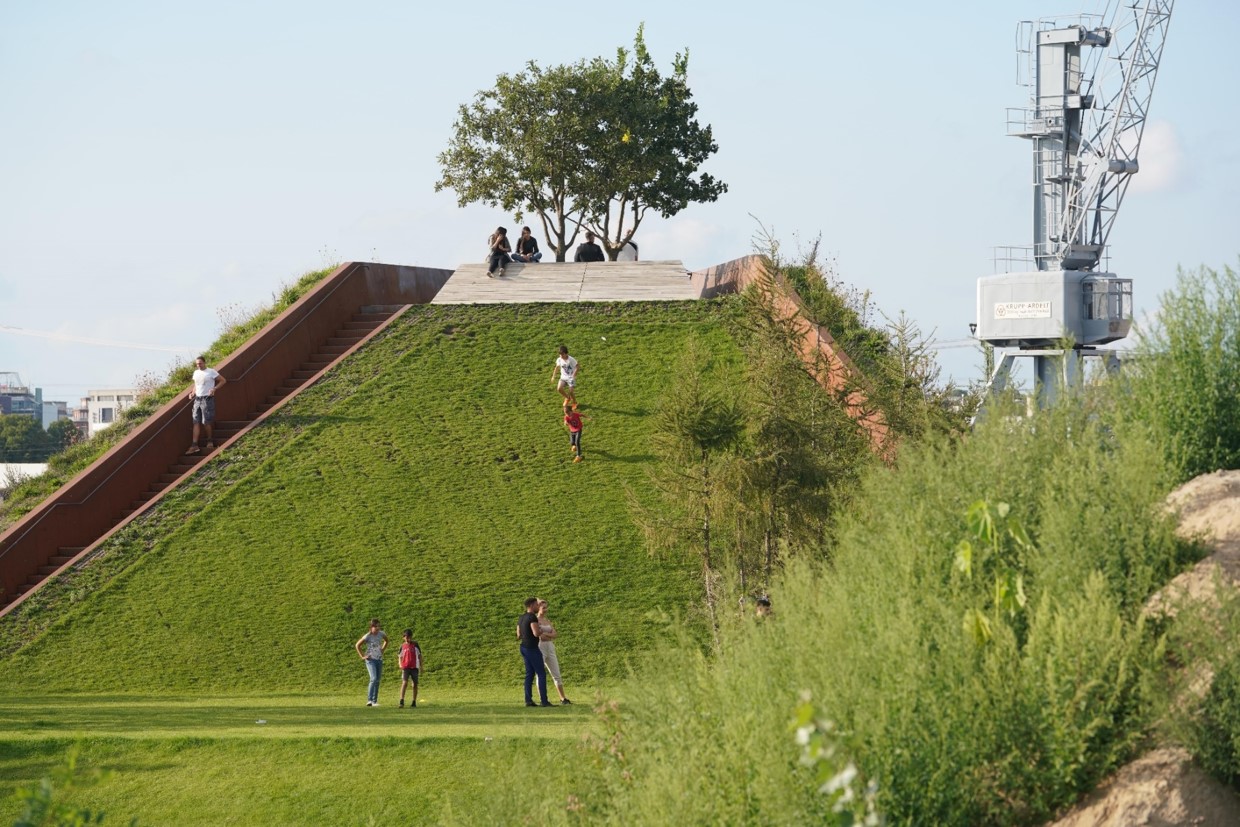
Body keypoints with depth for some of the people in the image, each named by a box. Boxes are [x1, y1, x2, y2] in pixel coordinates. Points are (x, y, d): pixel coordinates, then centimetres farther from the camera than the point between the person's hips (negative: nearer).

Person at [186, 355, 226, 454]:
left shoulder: (211, 372, -6)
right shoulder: (196, 373, 13)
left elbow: (223, 380, -4)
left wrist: (214, 389, -16)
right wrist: (192, 393, 8)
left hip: (207, 399, -6)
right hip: (197, 399, 6)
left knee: (206, 422, -3)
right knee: (196, 422, 0)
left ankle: (210, 441, 18)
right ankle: (195, 445, -4)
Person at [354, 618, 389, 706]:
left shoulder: (381, 634, 1)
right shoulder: (368, 636, -14)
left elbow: (386, 641, 23)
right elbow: (357, 645, -4)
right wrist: (362, 656, -6)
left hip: (379, 659, 6)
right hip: (371, 660, -6)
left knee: (377, 680, 6)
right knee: (374, 679, -21)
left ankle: (375, 701, 11)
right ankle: (369, 700, -23)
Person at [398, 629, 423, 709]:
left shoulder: (415, 644, 2)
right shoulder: (402, 646, 5)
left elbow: (419, 655, 8)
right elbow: (400, 657, 13)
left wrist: (421, 666, 5)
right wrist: (400, 665, -3)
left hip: (414, 667, 1)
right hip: (405, 667, -1)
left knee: (415, 684, 5)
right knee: (404, 682, -17)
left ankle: (414, 703, 16)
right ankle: (401, 701, -22)